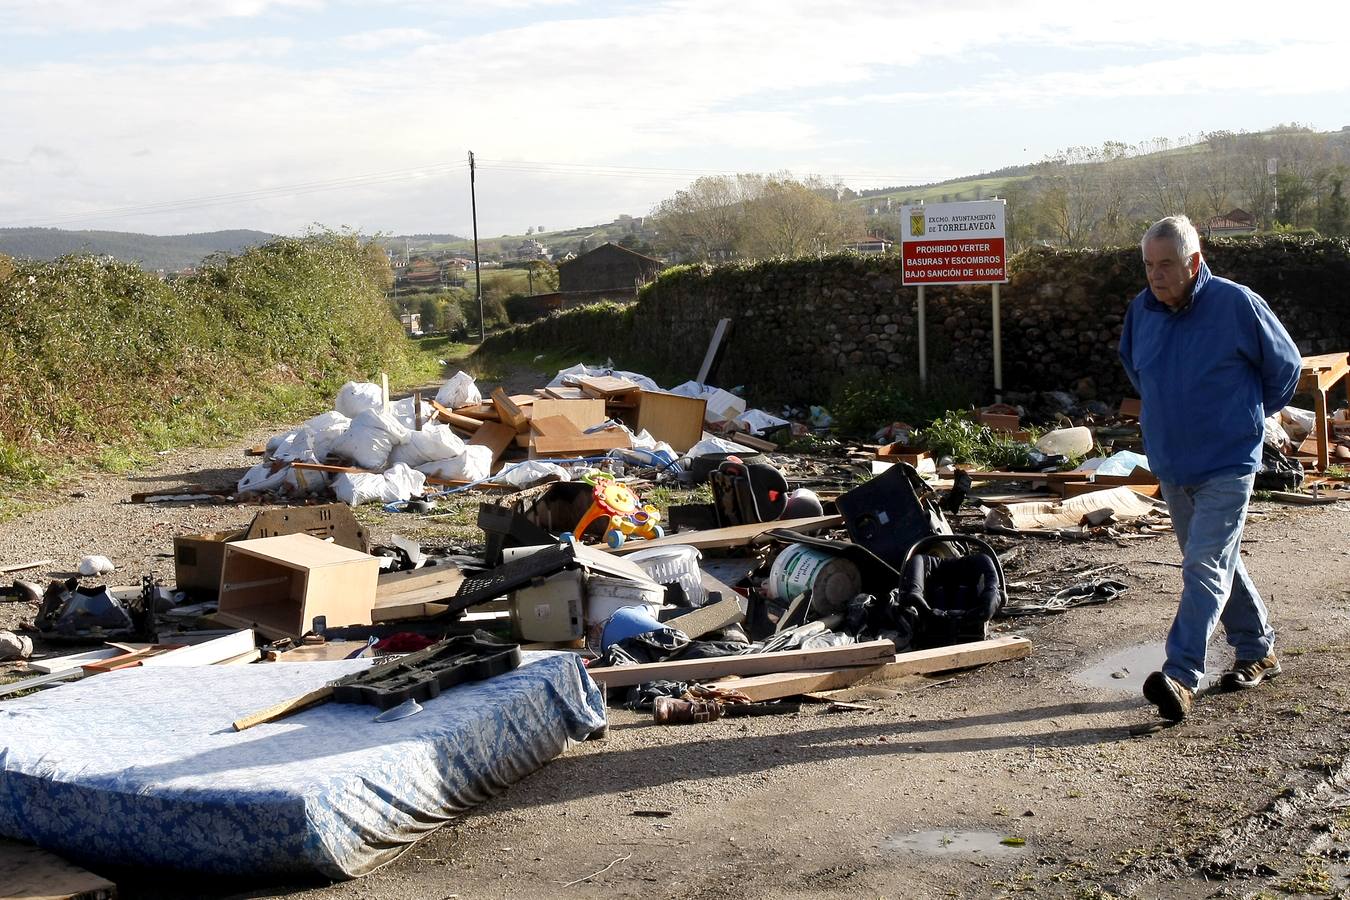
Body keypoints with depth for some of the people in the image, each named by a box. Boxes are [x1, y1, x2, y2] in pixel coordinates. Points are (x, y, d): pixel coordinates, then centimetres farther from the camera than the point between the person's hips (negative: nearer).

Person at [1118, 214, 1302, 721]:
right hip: (1170, 464, 6)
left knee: (1205, 567, -14)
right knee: (1218, 564, 17)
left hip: (1227, 465, -6)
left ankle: (1181, 676, -18)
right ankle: (1259, 652, 33)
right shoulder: (1142, 310, 1)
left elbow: (1285, 365, 1)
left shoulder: (1237, 304, -14)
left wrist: (1252, 415, 10)